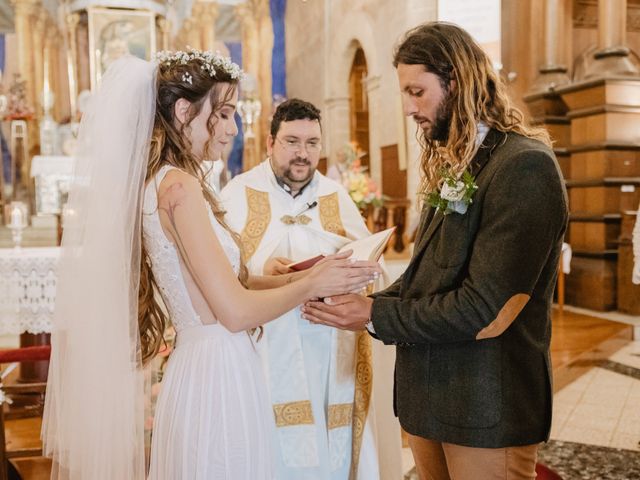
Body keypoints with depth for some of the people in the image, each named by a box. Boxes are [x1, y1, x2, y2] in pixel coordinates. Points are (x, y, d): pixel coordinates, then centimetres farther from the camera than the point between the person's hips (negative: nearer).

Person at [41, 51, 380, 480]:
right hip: (217, 375, -9)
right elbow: (236, 311, -20)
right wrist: (312, 286, -7)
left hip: (203, 368, 9)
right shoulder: (180, 186, -18)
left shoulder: (158, 182, 9)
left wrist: (300, 276, 4)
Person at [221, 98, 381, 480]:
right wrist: (263, 271, -25)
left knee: (334, 448, 7)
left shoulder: (336, 195, 13)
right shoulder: (239, 194, 2)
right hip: (268, 348, -3)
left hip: (333, 352, 3)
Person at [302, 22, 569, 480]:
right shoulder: (452, 166, 11)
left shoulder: (524, 166, -17)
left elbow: (483, 309, -22)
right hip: (427, 394, 8)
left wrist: (375, 315, -14)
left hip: (486, 407, -7)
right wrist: (365, 303, -5)